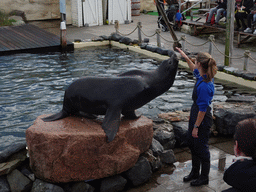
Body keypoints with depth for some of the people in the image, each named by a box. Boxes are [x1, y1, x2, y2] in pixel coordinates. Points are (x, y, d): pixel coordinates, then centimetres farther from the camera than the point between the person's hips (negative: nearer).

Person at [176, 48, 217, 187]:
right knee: (192, 144, 21)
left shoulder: (204, 86, -29)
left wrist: (196, 126, -19)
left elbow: (203, 109, -25)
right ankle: (195, 172, 38)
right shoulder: (201, 77, -2)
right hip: (195, 114, 10)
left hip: (203, 119, -10)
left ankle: (204, 177, 24)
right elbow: (195, 70, 26)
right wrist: (186, 58, 24)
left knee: (201, 147, 6)